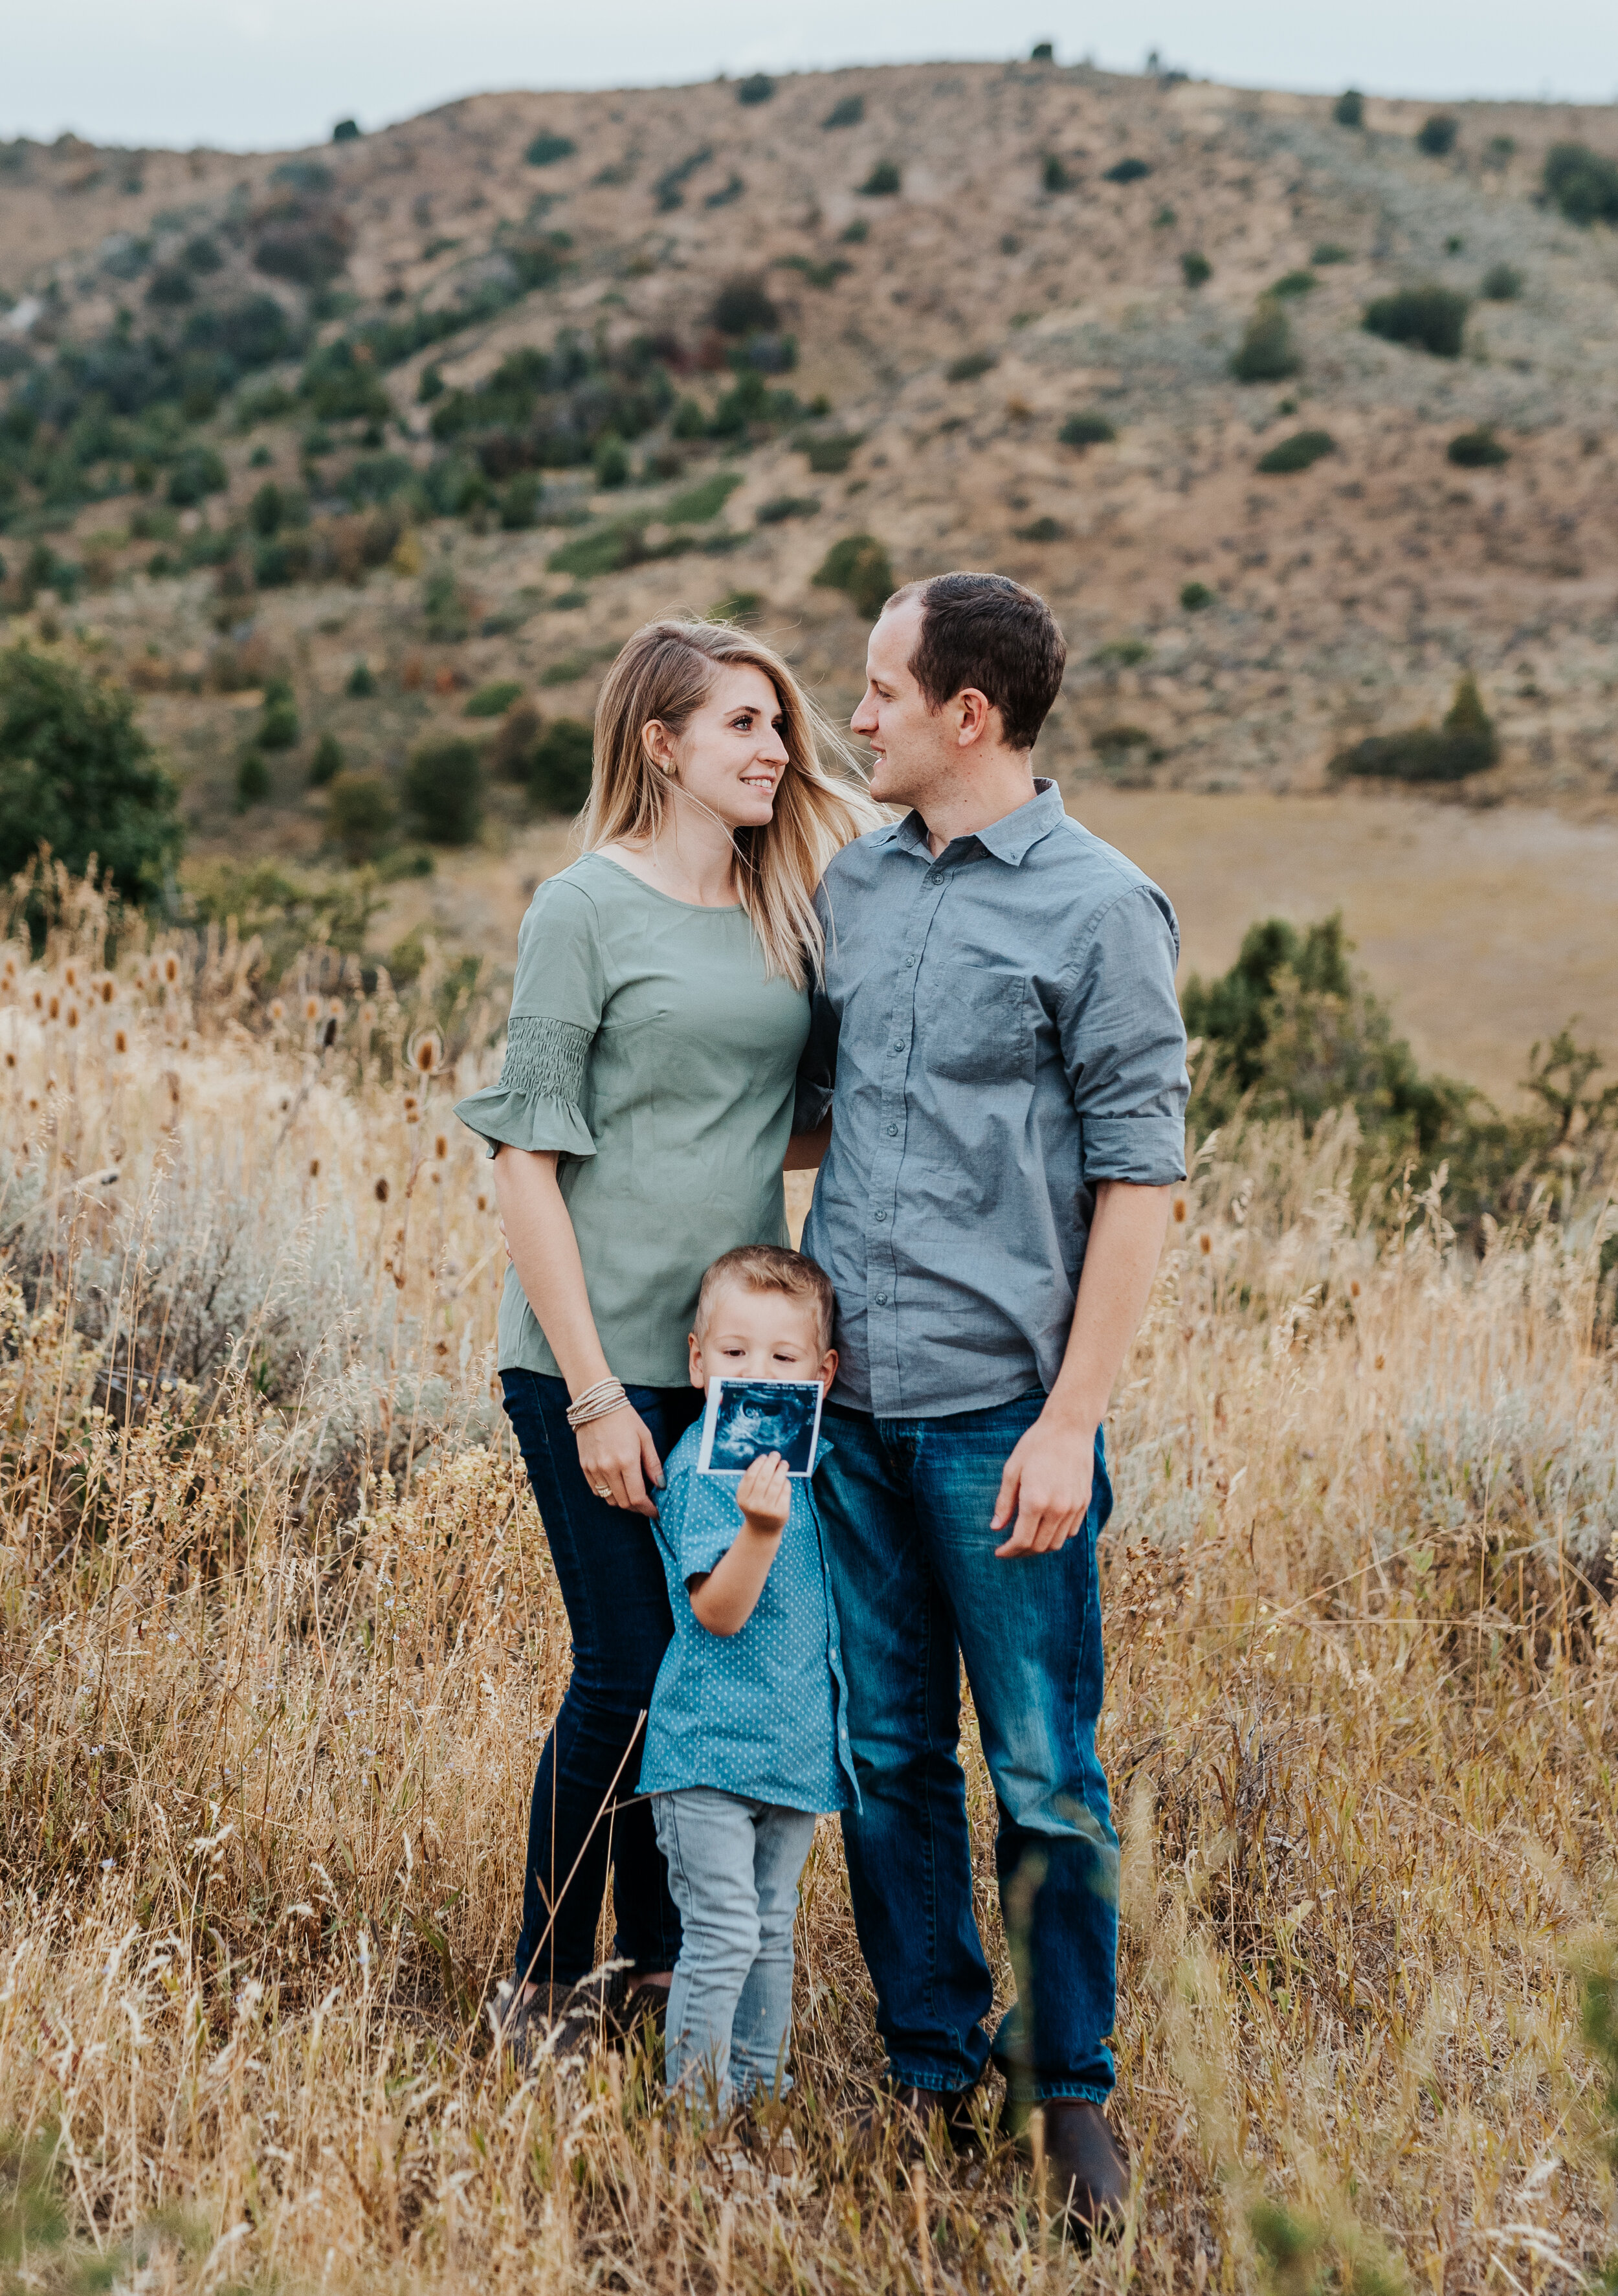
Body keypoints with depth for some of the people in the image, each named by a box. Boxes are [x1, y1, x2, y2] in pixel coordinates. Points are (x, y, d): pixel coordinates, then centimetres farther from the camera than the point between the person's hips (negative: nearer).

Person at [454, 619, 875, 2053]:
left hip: (740, 1356, 6)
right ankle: (547, 1989, 14)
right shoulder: (588, 911, -8)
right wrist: (592, 1388, -14)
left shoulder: (785, 910, 11)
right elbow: (526, 1158, -10)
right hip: (604, 1358, -6)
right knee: (628, 1682, -3)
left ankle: (659, 1961, 26)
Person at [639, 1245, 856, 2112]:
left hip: (793, 1746, 8)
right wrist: (760, 1528, -37)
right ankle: (694, 2099, 4)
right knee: (723, 1933, -7)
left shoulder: (799, 1463, 10)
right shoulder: (703, 1469, -15)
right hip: (711, 1746, -8)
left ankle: (758, 2084, 28)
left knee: (772, 1931, 16)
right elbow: (719, 1611, -25)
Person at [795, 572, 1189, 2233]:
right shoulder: (853, 883, 11)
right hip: (849, 1398, 5)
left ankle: (1069, 2083, 17)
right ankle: (929, 2065, 24)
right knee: (887, 1756, 11)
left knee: (1046, 1778, 2)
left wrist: (1071, 1417, -12)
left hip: (1000, 1409, -5)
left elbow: (1138, 1177, -7)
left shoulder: (1098, 910, -6)